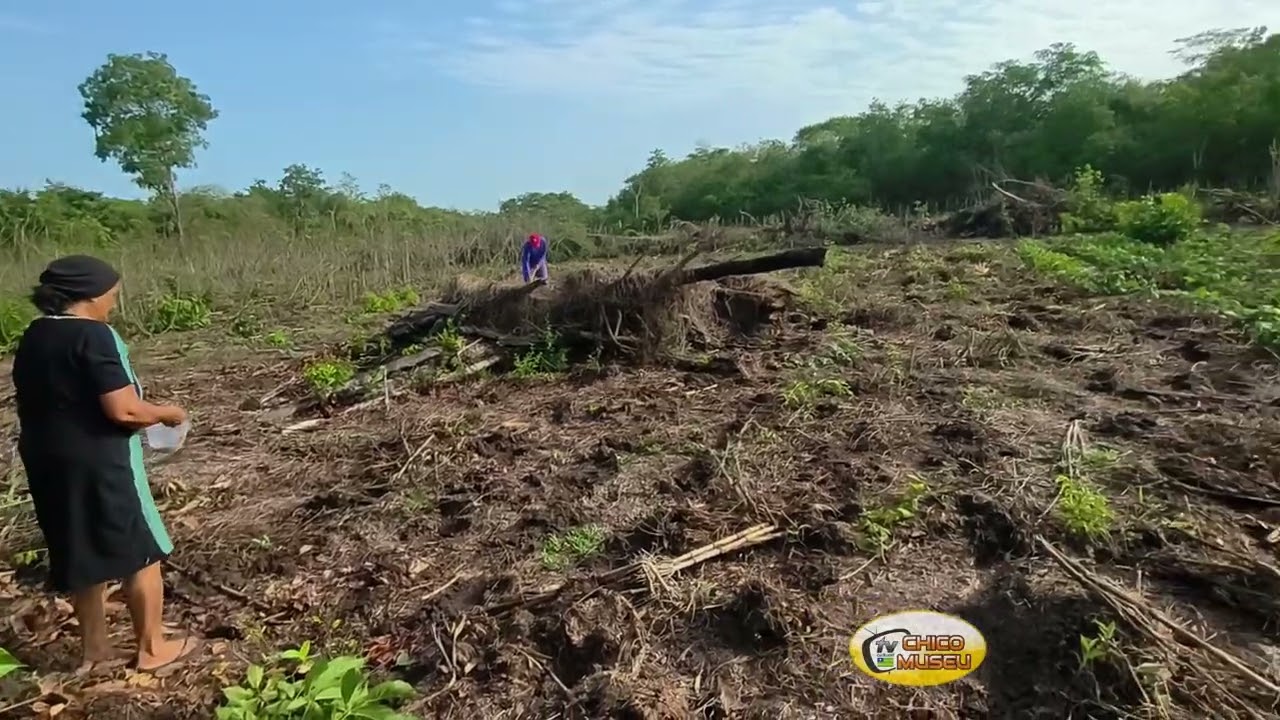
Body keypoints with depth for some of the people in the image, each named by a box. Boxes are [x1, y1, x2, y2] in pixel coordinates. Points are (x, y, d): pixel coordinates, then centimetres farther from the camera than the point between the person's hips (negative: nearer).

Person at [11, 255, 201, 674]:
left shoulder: (33, 338, 8)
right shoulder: (93, 336, -20)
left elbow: (53, 403, 15)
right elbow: (124, 410, -25)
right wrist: (167, 413, -7)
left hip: (48, 462, 9)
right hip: (98, 464, -9)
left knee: (82, 556, 19)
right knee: (141, 553, 7)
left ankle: (95, 649, 31)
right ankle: (152, 648, 18)